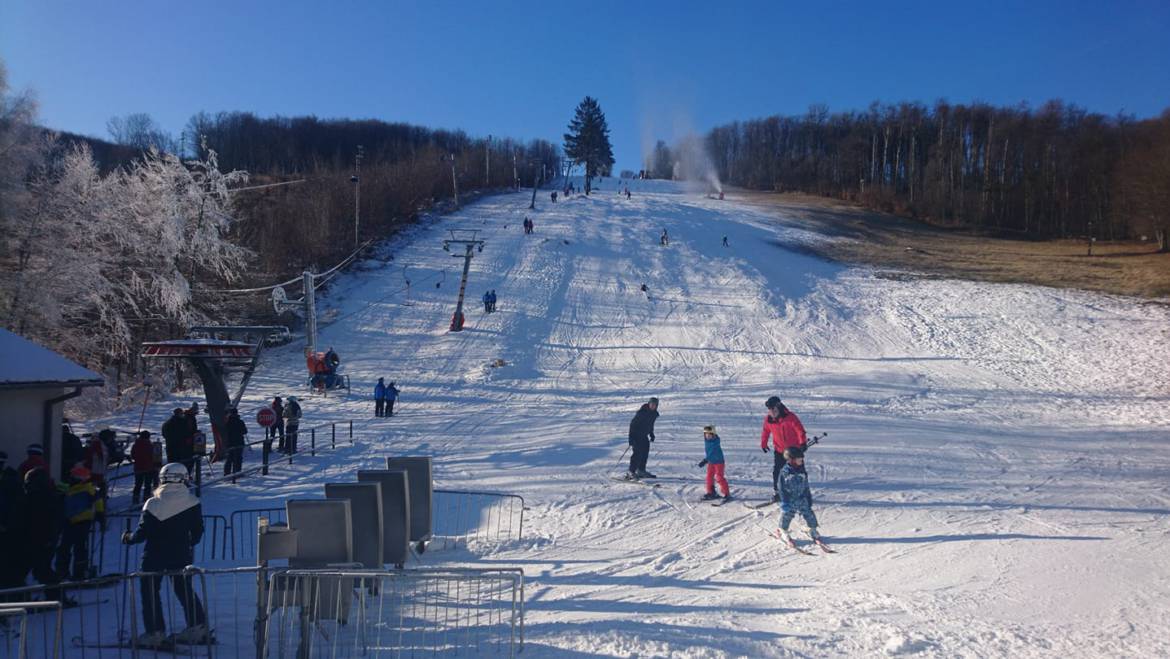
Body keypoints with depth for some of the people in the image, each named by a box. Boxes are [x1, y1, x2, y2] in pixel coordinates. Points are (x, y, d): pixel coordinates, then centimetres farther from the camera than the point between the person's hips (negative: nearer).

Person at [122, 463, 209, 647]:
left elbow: (142, 533, -12)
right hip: (182, 555, 4)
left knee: (150, 592, 9)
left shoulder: (153, 504, -14)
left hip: (155, 557, -3)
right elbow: (197, 531, 0)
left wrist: (128, 538, 9)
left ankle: (155, 633, 9)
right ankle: (198, 627, 17)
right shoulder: (192, 503, -6)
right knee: (185, 590, 17)